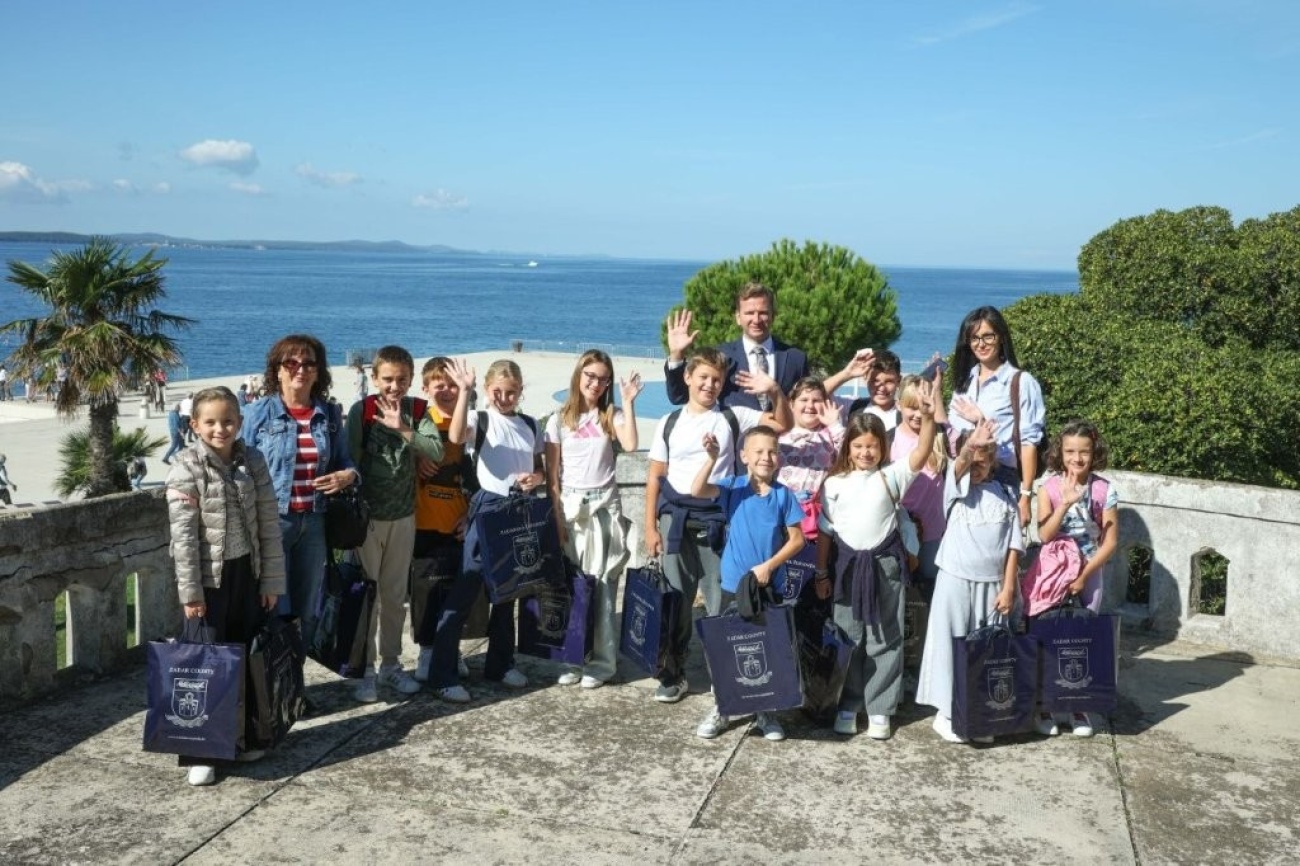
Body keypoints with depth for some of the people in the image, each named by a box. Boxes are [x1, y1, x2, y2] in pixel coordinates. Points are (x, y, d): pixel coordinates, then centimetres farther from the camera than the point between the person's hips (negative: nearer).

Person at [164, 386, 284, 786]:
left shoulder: (253, 461, 0)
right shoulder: (186, 469, -11)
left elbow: (269, 524, 3)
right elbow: (183, 535, -14)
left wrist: (272, 579, 2)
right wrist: (190, 591, -16)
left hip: (247, 572, 4)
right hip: (210, 577, -4)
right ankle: (199, 753, 11)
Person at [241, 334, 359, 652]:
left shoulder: (330, 416, 9)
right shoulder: (258, 414, -1)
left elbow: (346, 461, 17)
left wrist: (347, 475, -7)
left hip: (314, 522, 4)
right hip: (272, 521, -4)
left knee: (307, 610, 12)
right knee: (274, 609, -2)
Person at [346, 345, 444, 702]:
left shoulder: (416, 410, -1)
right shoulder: (361, 410, -9)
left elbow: (437, 452, -14)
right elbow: (351, 460, -8)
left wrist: (403, 429, -26)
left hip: (403, 516, 3)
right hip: (367, 515, -3)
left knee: (396, 594, 13)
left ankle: (391, 663, 26)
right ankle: (363, 670, 12)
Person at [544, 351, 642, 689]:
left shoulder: (611, 415, 5)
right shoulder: (559, 420, 4)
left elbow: (630, 444, -15)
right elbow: (552, 474, 3)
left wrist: (628, 402, -14)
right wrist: (557, 516, -3)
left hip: (604, 505, 0)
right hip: (570, 505, 0)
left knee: (602, 584, 0)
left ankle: (601, 661, 6)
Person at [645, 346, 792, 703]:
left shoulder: (733, 417, 2)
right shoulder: (669, 423, 5)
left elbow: (783, 425, 3)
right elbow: (655, 476, 6)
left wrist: (775, 391, -14)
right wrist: (651, 526, 1)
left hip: (717, 518, -1)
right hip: (676, 518, 1)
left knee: (721, 601, 1)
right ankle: (673, 674, 22)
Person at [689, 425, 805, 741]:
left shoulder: (784, 495, -4)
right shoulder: (733, 487, -4)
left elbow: (797, 539, -3)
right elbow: (697, 491, -20)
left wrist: (769, 565, -13)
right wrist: (712, 458, -31)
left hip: (771, 587, 0)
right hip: (734, 585, 0)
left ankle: (765, 711, 24)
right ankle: (722, 709, 22)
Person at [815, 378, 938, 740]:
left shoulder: (891, 476, -2)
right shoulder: (834, 483, 2)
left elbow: (921, 454, -18)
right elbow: (825, 531, 5)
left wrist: (928, 417, -33)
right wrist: (821, 573, 5)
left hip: (884, 564, -1)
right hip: (848, 564, 1)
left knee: (884, 639, 6)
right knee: (848, 639, 10)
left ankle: (879, 708, 16)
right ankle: (848, 704, 22)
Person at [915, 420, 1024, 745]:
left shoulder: (1005, 495, 3)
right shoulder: (956, 486, -2)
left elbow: (1014, 545, 2)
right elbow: (959, 466, -27)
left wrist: (1008, 587, -3)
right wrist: (970, 445, -49)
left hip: (992, 584, 2)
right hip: (956, 580, -2)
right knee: (951, 645, 2)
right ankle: (947, 713, 13)